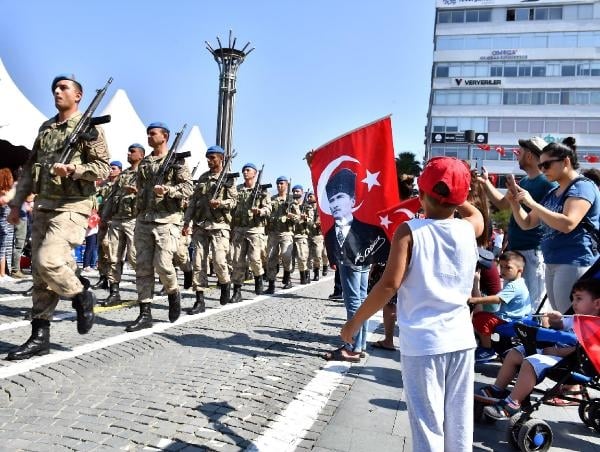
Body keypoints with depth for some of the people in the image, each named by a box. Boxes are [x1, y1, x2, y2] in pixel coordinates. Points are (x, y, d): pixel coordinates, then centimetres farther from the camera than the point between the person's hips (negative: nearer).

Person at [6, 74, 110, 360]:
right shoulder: (45, 128, 19)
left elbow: (103, 168, -9)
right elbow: (30, 168, 20)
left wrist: (73, 169, -24)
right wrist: (17, 202, 16)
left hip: (72, 207, -7)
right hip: (43, 206, 7)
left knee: (47, 261, -21)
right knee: (39, 272, 5)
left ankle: (82, 297, 6)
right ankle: (40, 337, 11)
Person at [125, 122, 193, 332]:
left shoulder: (176, 160, 1)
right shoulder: (144, 163, 18)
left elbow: (188, 188, -8)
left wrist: (167, 190, -22)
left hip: (167, 220, -5)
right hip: (143, 219, 6)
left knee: (162, 264, -13)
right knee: (143, 267, 1)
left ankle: (173, 294, 17)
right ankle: (145, 313, 5)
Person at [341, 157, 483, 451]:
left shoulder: (409, 231, -10)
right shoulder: (468, 229, 2)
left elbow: (390, 284, -17)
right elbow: (476, 215, 28)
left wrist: (355, 321, -8)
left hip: (421, 342, -4)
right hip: (460, 340, 4)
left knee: (427, 423, 5)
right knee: (459, 422, 16)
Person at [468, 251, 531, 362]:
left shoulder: (514, 286, -22)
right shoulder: (513, 283, 13)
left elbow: (497, 299, -35)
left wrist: (476, 300, -40)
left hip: (510, 320, -11)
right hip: (507, 316, 11)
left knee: (481, 319, -26)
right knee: (476, 316, 14)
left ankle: (488, 351, -11)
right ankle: (485, 342, 28)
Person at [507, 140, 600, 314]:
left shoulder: (582, 187, -8)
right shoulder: (552, 194, 18)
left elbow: (567, 224, -24)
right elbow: (527, 224, 20)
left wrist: (532, 203, -22)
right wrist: (515, 203, 3)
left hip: (574, 263, -9)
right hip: (552, 264, 9)